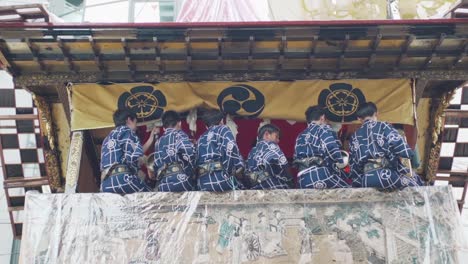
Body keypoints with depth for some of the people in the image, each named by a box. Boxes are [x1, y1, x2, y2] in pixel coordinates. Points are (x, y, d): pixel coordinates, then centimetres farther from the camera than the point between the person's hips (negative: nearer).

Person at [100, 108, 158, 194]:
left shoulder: (108, 139, 30)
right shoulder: (126, 131, 6)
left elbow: (136, 153, 27)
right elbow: (135, 156, -10)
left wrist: (151, 138, 36)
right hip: (122, 179, -8)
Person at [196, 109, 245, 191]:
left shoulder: (201, 139, 25)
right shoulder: (223, 130, 8)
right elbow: (231, 150, -12)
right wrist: (239, 169, -6)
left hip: (203, 184, 6)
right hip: (222, 179, -6)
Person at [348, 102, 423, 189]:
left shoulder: (354, 137, 17)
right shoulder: (383, 127, 5)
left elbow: (353, 165, 16)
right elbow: (398, 143, -11)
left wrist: (358, 185, 20)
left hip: (366, 180, 4)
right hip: (387, 174, -3)